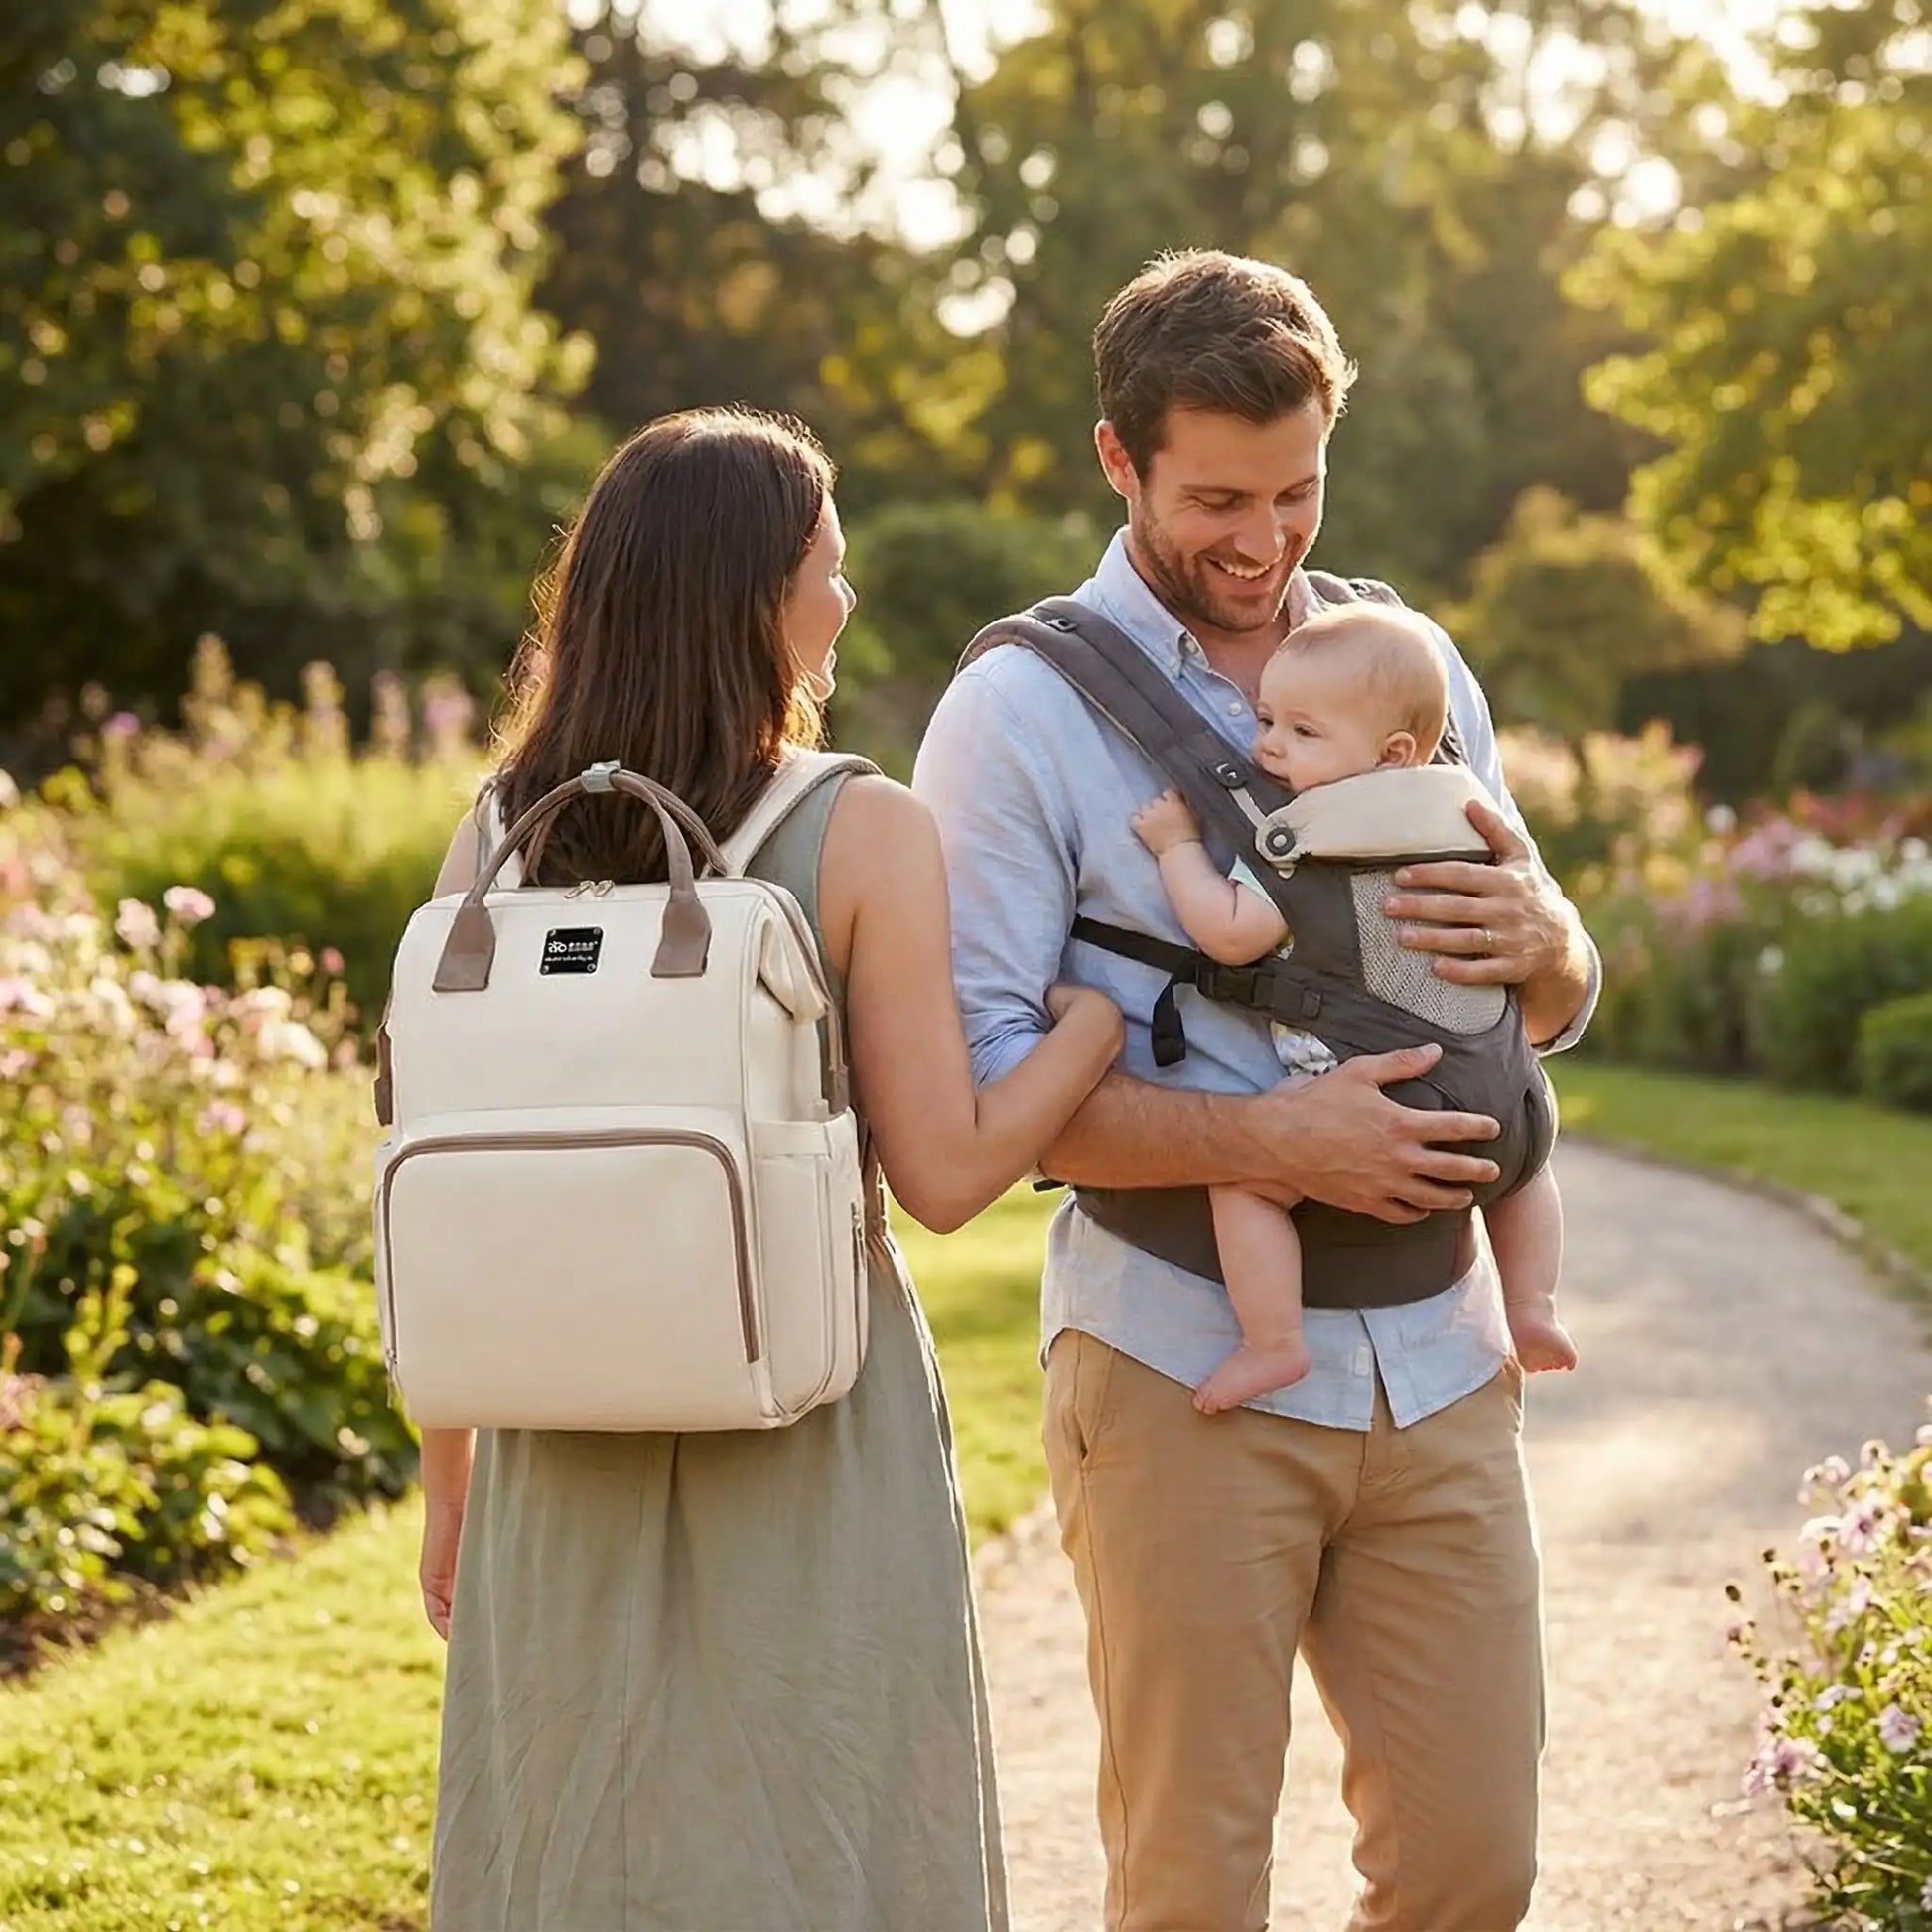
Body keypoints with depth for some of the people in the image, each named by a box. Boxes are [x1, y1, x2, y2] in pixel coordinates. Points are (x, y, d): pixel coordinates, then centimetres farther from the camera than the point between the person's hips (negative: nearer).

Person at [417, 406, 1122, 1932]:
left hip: (569, 1447, 4)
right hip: (807, 1439, -3)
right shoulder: (865, 836, -10)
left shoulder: (495, 843, 0)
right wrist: (1124, 983, 0)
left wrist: (450, 1482, 12)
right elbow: (945, 1172, -11)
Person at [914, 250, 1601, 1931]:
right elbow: (970, 1068, -12)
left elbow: (1558, 1009, 17)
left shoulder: (1416, 668, 11)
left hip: (1437, 1367, 4)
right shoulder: (1023, 710, -5)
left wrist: (1545, 941, -9)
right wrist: (1265, 1139, -23)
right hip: (1184, 1371, -4)